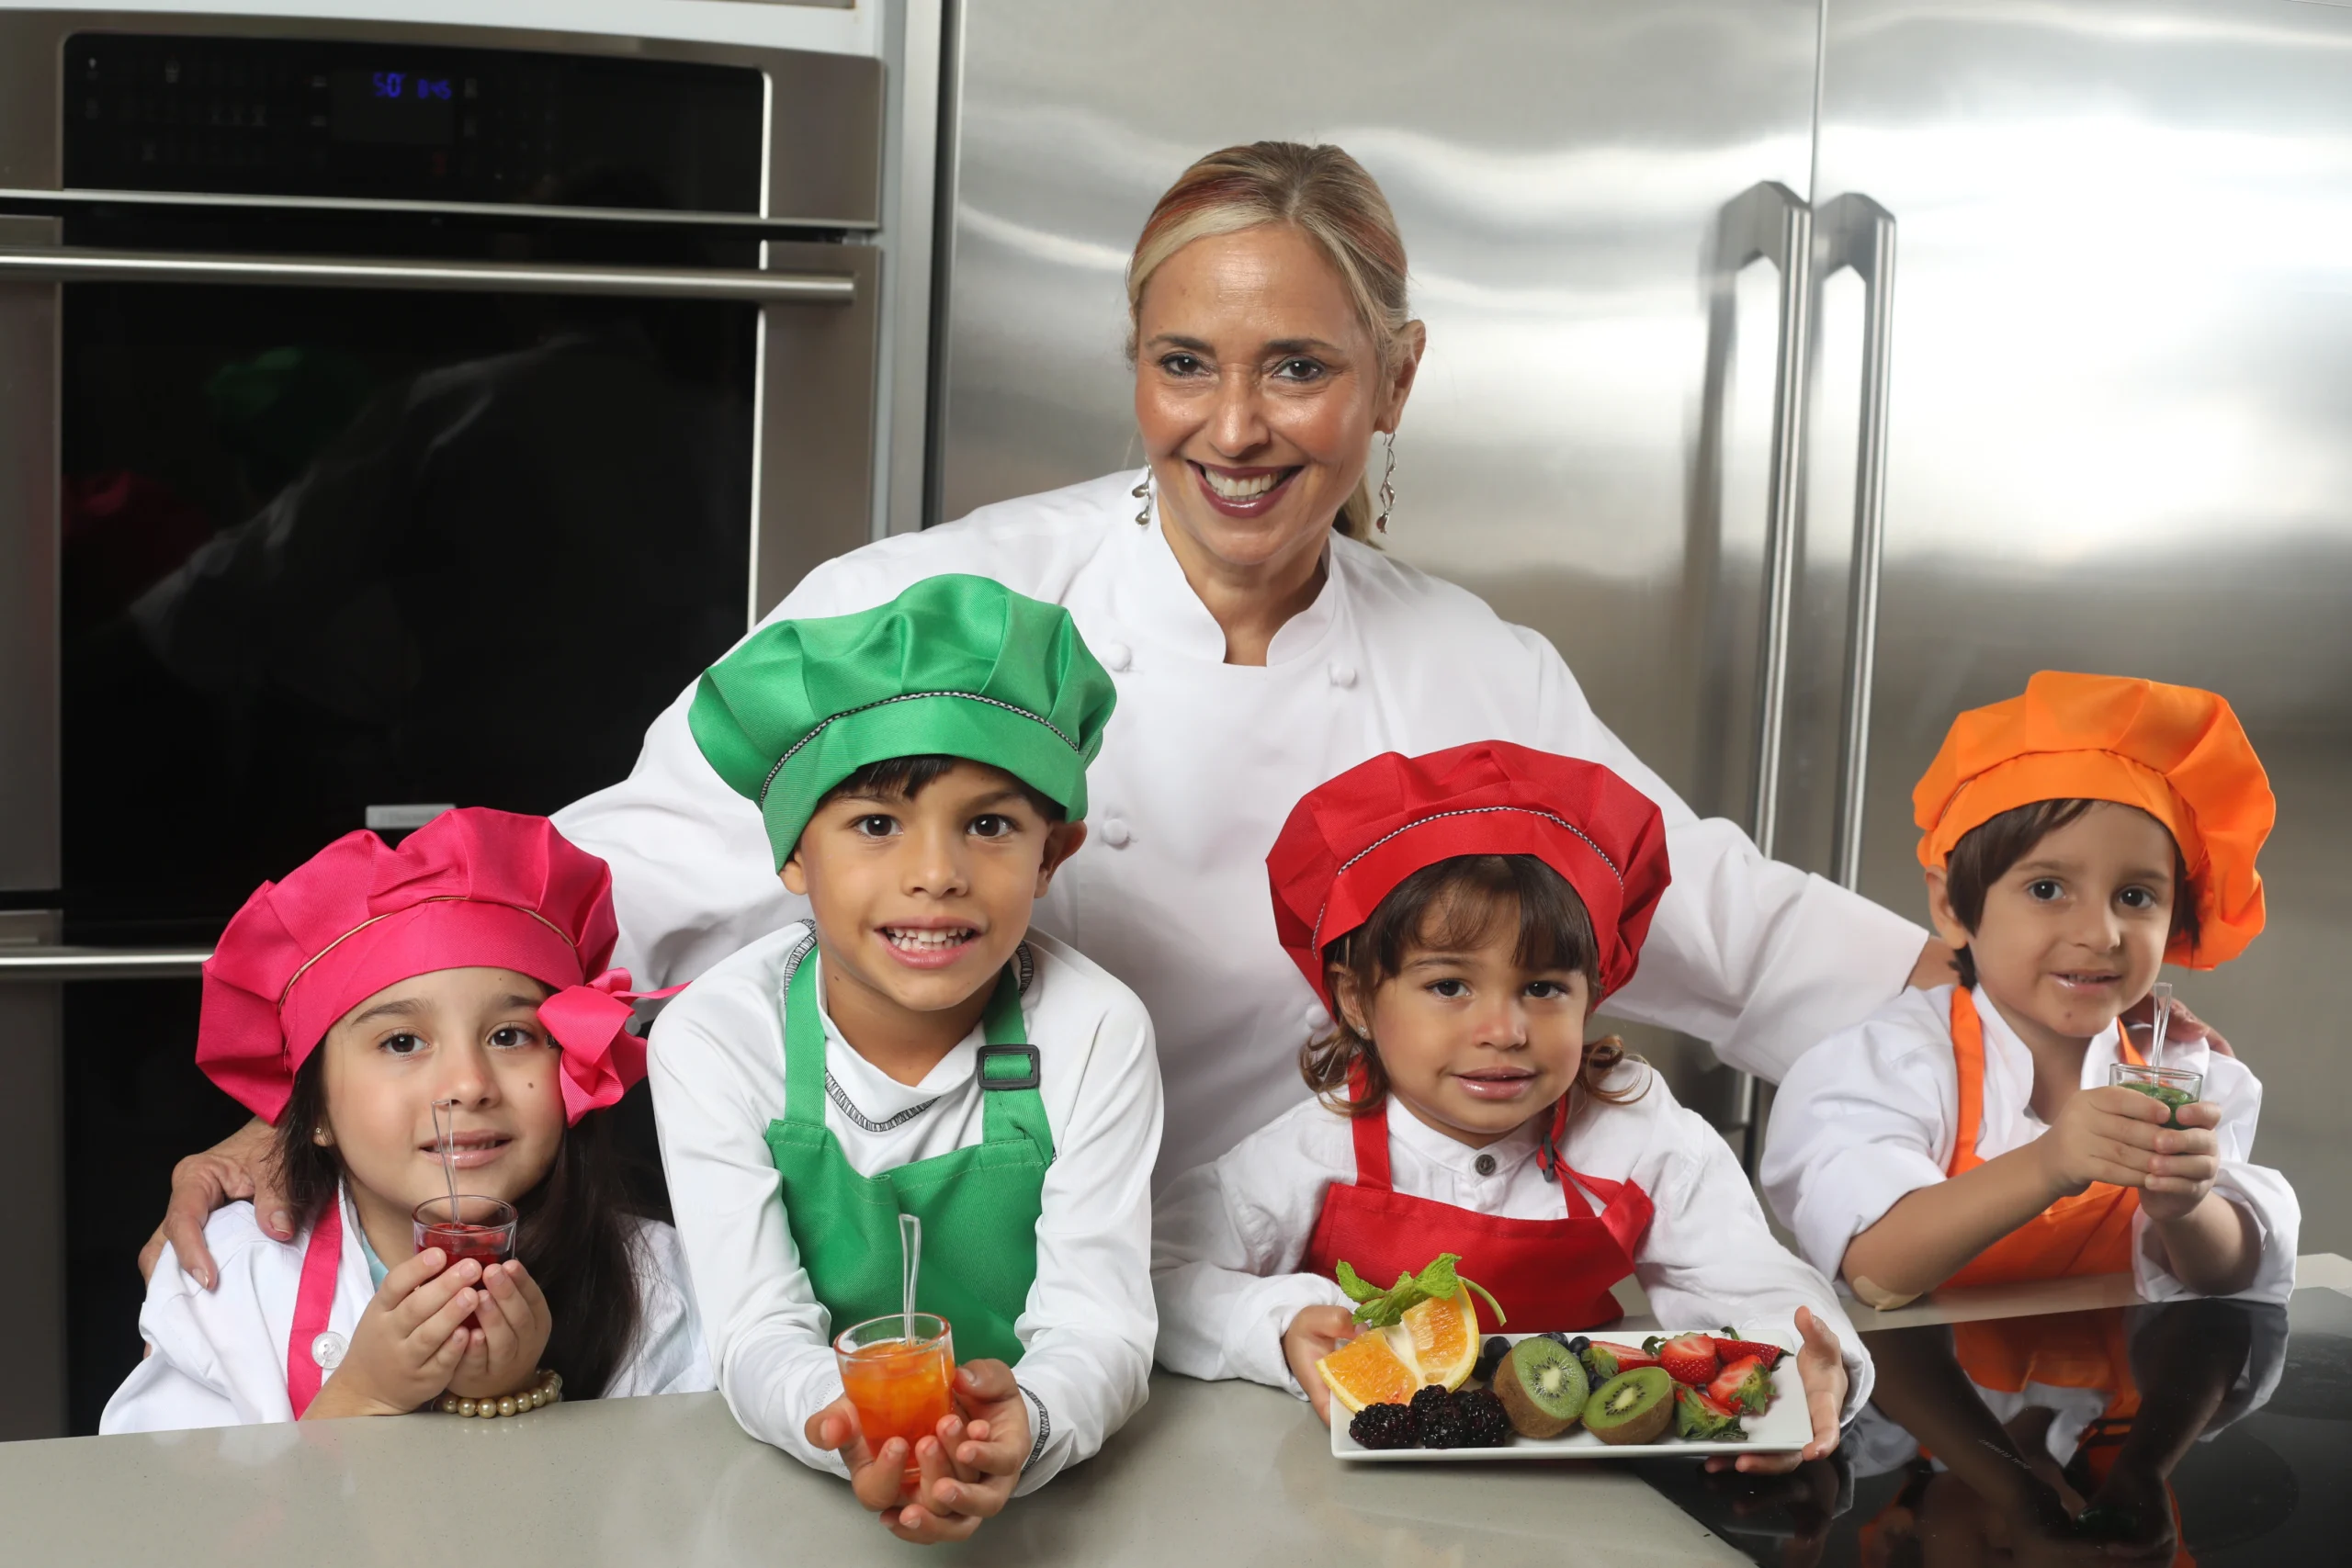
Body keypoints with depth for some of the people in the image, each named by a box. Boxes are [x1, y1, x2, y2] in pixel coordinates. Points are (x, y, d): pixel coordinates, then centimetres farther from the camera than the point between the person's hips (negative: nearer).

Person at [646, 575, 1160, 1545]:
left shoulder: (1092, 1031, -9)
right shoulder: (714, 1038, -9)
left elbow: (1098, 1325, -15)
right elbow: (758, 1337, -15)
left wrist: (1025, 1424, -37)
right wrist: (850, 1427, -37)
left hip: (1035, 1476, 0)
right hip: (796, 1468, 0)